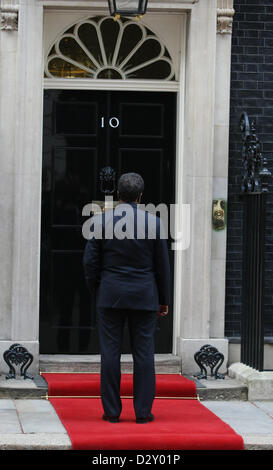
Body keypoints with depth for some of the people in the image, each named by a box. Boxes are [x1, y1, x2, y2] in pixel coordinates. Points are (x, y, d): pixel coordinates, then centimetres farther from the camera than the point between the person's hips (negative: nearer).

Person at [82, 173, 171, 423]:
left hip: (110, 296, 0)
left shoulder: (101, 220, -3)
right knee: (144, 354, 4)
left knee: (110, 353, 3)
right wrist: (164, 299, 11)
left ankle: (112, 411, 3)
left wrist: (95, 291, 13)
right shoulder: (154, 222, -2)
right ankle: (143, 411, 3)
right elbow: (162, 265, 2)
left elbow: (90, 261, -1)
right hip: (144, 298, 0)